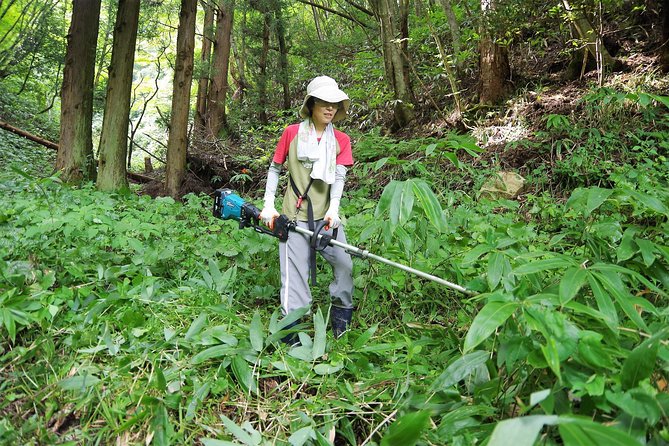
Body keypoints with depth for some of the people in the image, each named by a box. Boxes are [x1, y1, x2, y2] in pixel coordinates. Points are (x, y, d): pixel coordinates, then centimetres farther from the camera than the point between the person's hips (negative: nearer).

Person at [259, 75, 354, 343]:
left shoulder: (341, 140, 8)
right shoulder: (292, 133, 3)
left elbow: (339, 176, -3)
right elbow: (274, 169, 8)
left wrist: (333, 210, -18)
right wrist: (268, 206, 0)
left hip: (326, 216, 3)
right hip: (295, 215, -2)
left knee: (344, 264, -4)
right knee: (295, 273, -4)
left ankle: (341, 316, 17)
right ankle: (291, 332, 6)